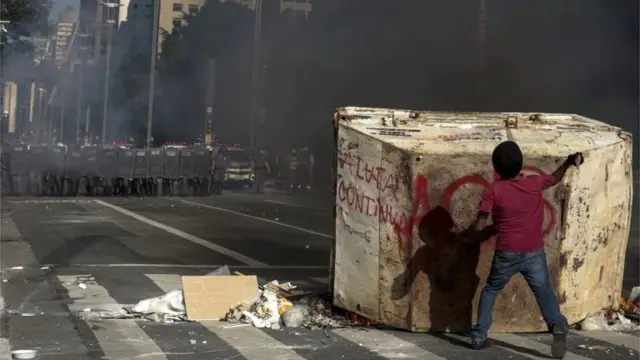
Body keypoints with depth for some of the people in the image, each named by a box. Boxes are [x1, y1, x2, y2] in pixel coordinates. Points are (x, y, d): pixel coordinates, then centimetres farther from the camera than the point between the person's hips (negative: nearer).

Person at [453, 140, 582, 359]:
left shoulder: (493, 191, -10)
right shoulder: (534, 183, -2)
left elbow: (479, 226, -13)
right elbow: (555, 178, 21)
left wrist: (463, 235, 6)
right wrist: (569, 162, 37)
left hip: (506, 253, -1)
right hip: (534, 252, 1)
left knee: (490, 291, 18)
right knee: (544, 291, 6)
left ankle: (479, 336, 18)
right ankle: (558, 324, -22)